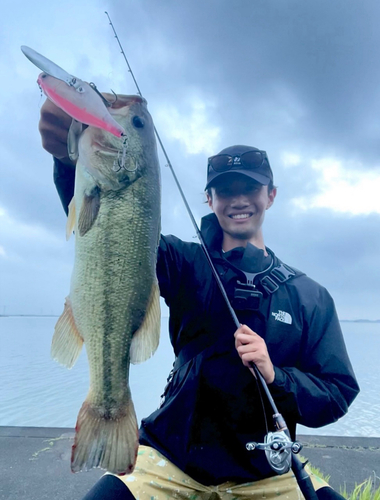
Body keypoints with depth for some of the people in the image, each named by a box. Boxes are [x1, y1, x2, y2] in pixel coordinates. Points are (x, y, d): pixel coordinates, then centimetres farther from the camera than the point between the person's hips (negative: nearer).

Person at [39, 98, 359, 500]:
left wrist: (275, 376, -20)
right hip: (173, 459, -1)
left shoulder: (311, 296, -1)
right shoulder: (188, 264, -4)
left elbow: (339, 394, -1)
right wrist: (72, 158, -39)